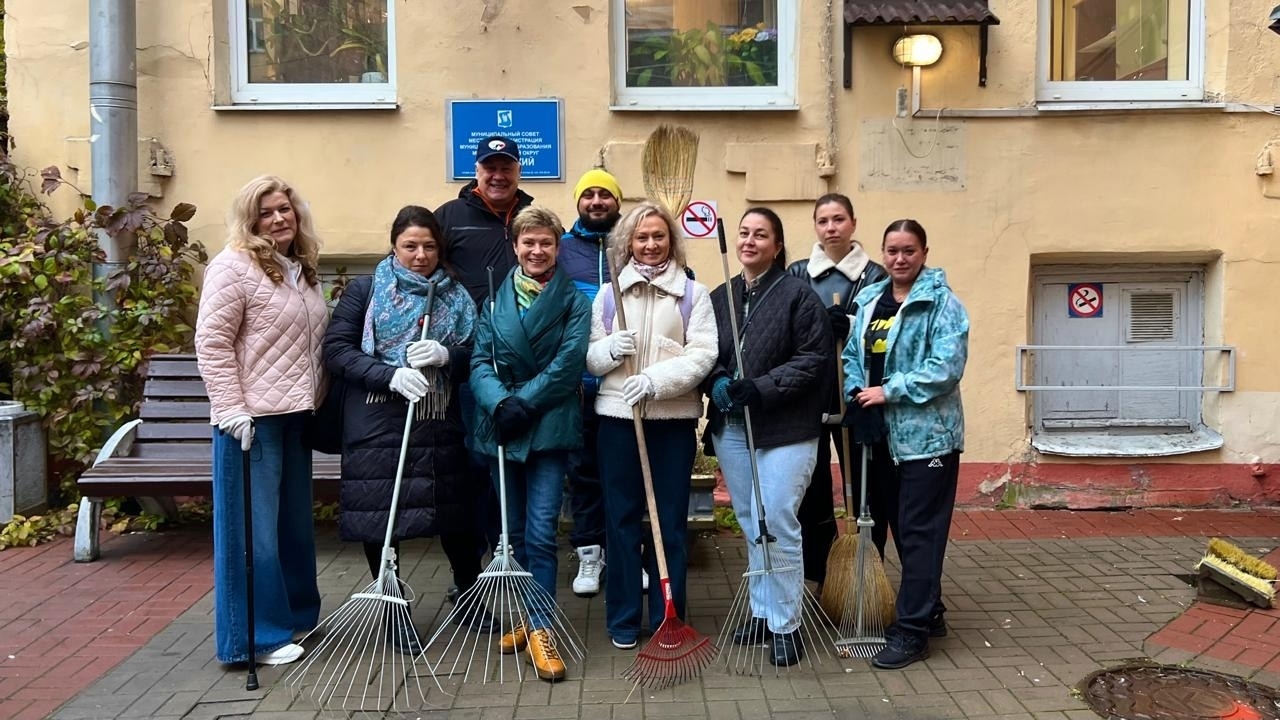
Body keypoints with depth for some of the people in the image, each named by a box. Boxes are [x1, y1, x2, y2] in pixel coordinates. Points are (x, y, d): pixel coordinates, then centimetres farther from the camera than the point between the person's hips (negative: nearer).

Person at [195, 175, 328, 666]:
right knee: (255, 528, -2)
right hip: (252, 416, -8)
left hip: (295, 414, 8)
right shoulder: (235, 266, -9)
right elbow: (211, 342, -14)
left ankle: (296, 616, 30)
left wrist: (316, 400, 19)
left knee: (295, 522, 16)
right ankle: (255, 636, 8)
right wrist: (231, 409, -19)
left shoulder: (302, 269, 15)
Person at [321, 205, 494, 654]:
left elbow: (475, 360, 8)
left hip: (440, 424, 2)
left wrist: (445, 354, -14)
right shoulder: (366, 290, 3)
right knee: (380, 518, 2)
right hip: (377, 425, -2)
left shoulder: (456, 297, 11)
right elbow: (336, 349, -6)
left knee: (455, 513, 8)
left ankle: (471, 598, 32)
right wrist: (391, 374, -19)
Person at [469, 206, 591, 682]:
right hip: (501, 426, 4)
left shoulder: (573, 300, 2)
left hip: (550, 426, -3)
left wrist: (524, 403, -18)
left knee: (540, 532, -8)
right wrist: (499, 404, -18)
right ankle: (527, 617, 25)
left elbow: (568, 362, -10)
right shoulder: (495, 300, 10)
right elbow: (480, 361, 1)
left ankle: (541, 630, -2)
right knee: (512, 532, 11)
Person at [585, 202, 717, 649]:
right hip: (618, 416, 1)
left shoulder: (693, 293, 4)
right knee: (621, 518, 7)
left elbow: (703, 354, -6)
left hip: (675, 418, -1)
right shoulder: (608, 295, 9)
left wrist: (657, 379, -19)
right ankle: (623, 619, 19)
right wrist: (611, 349, -14)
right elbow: (589, 358, 8)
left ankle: (668, 619, 18)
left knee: (671, 521, 6)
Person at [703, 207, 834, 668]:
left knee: (777, 523, -7)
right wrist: (717, 382, -10)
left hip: (785, 428, -5)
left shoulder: (798, 294, -6)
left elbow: (813, 358, -11)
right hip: (730, 427, 6)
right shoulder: (720, 297, 10)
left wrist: (761, 388, -19)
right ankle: (762, 612, 27)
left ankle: (786, 624, 7)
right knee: (750, 524, 13)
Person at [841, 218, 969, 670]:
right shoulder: (869, 301, 10)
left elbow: (946, 367, -19)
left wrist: (888, 391, -19)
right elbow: (852, 354, 12)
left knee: (920, 531, -2)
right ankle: (928, 611, 31)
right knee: (901, 527, 15)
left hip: (927, 435, -7)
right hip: (883, 435, 7)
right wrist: (857, 393, -7)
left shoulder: (942, 302, -9)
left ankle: (912, 630, 5)